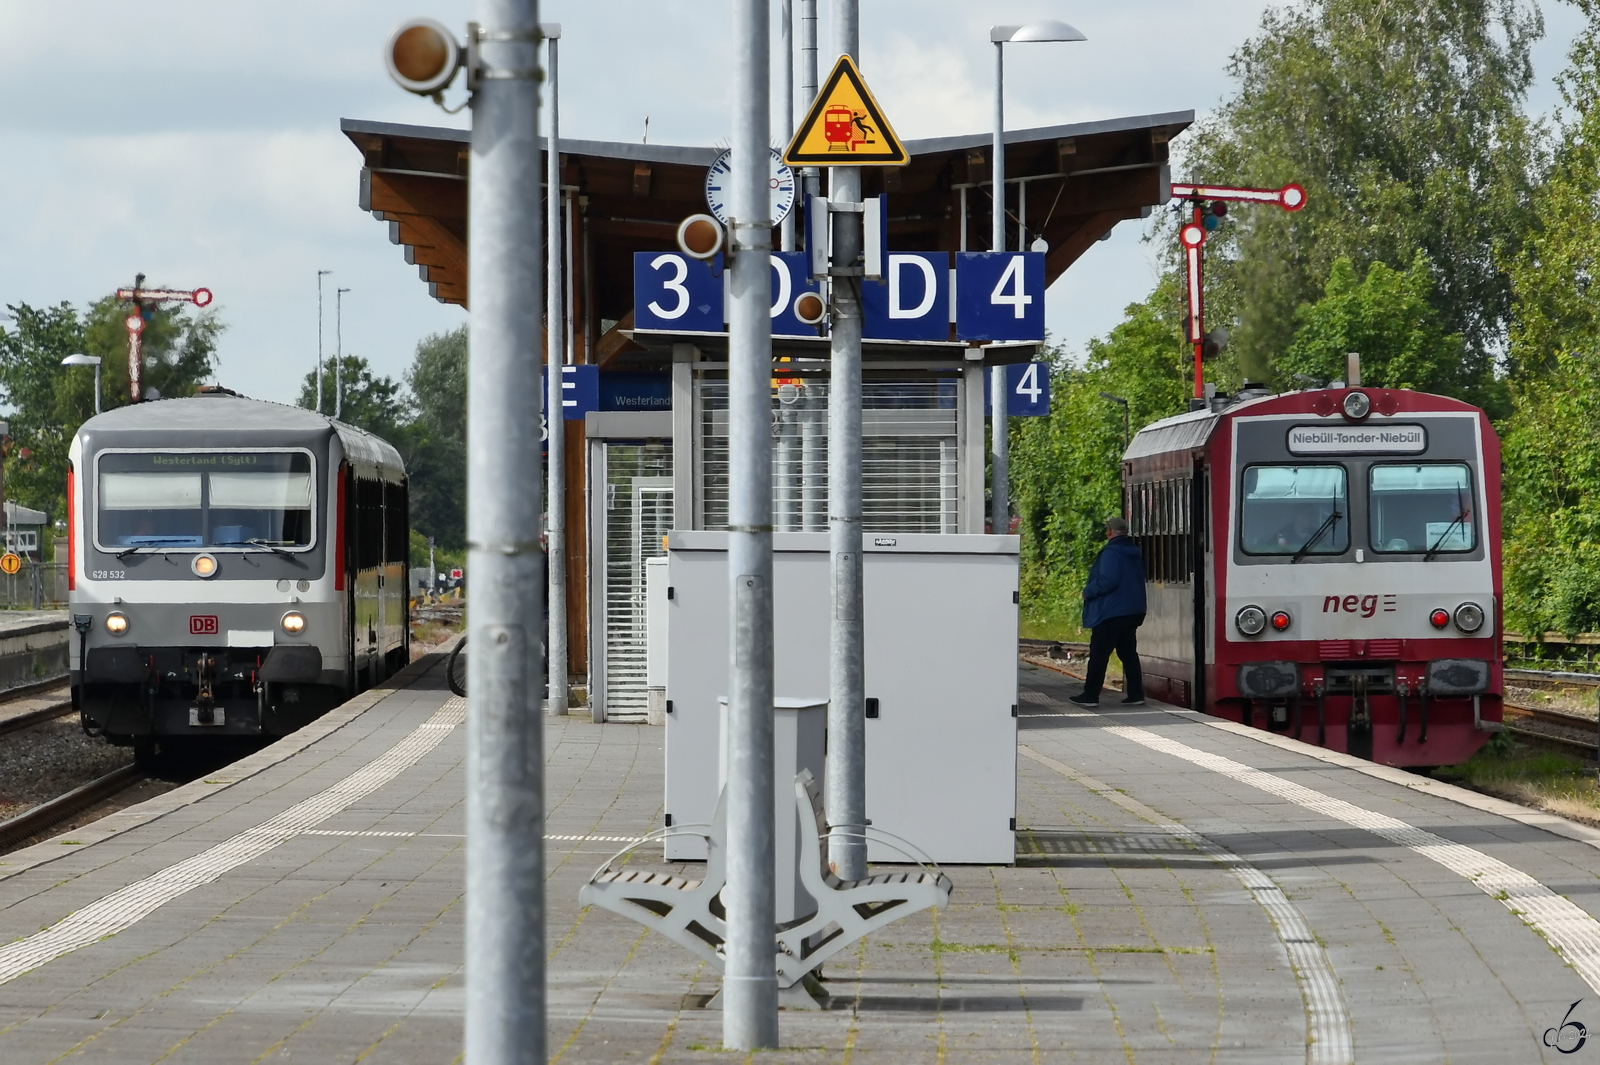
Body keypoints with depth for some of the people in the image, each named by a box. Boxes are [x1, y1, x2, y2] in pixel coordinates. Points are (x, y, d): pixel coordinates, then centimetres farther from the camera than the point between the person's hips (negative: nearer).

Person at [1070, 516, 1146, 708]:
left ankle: (1090, 695, -1)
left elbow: (1108, 581, -24)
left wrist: (1088, 591, -9)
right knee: (1128, 652, 11)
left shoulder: (1111, 553, -14)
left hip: (1110, 612, -8)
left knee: (1098, 654, -3)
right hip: (1132, 611, 8)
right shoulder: (1135, 554, 13)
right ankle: (1135, 694, 8)